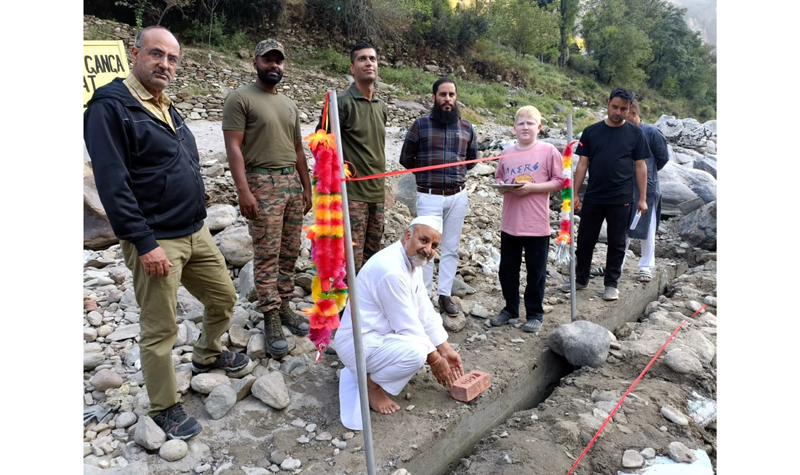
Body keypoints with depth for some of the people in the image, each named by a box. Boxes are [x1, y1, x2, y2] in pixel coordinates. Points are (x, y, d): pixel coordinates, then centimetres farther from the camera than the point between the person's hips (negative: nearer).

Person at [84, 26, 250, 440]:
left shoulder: (166, 108, 14)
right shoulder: (111, 107, -12)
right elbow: (113, 184, -19)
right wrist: (144, 242, -22)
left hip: (196, 234, 8)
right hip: (155, 242, -8)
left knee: (223, 298, 19)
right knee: (160, 329, 4)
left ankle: (207, 356, 44)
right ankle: (165, 408, 22)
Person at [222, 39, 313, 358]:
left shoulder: (290, 105, 19)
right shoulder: (240, 98, -2)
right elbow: (233, 147, -10)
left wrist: (306, 188, 17)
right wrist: (244, 191, -18)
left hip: (292, 181, 7)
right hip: (262, 182, -6)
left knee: (290, 252, 7)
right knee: (267, 255, -4)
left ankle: (284, 306, 18)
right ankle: (271, 319, 3)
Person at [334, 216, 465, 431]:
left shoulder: (413, 261, 3)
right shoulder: (391, 270, -27)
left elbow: (425, 311, 7)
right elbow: (407, 326, -22)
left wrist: (446, 350, 4)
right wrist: (435, 360, -10)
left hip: (380, 333, 10)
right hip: (359, 343, -10)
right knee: (416, 352, -31)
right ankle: (370, 382, -2)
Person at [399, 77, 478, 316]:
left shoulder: (466, 127, 7)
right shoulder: (420, 124, -2)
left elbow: (472, 159, 21)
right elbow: (406, 158, 4)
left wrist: (457, 172, 11)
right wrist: (426, 173, 8)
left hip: (458, 196, 3)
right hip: (429, 196, -3)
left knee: (451, 248, 8)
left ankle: (445, 295, 19)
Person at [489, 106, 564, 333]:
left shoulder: (549, 151, -5)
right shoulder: (507, 153, 7)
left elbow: (558, 182, -6)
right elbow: (498, 179, 16)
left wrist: (531, 187, -17)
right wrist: (502, 185, -7)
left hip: (537, 225, -4)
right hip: (509, 224, 4)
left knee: (536, 272, 7)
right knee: (507, 269, 13)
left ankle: (535, 314, 22)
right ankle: (510, 308, 30)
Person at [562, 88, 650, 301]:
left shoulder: (635, 133, 2)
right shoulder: (591, 131, 4)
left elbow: (640, 166, 3)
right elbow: (582, 164, 4)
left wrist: (642, 198, -1)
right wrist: (574, 194, 0)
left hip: (621, 200, -1)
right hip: (593, 198, 1)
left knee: (617, 243, 7)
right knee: (585, 240, 8)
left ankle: (611, 284, 19)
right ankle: (581, 279, 24)